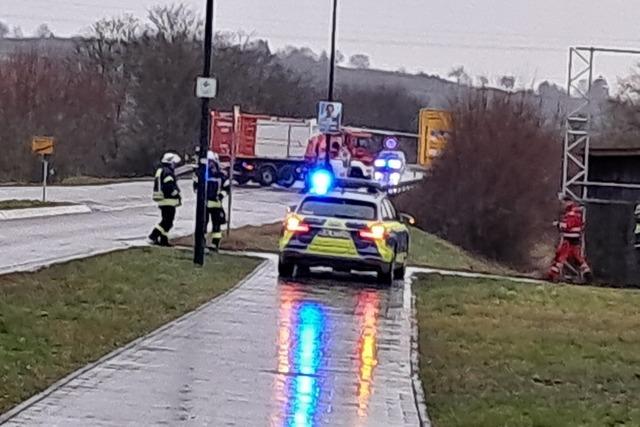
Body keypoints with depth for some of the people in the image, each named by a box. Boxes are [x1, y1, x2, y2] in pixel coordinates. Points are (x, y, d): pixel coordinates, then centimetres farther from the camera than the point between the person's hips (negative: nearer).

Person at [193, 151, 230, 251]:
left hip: (216, 203, -1)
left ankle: (215, 244, 3)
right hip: (203, 202, 1)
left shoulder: (221, 175, -1)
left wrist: (221, 195, -13)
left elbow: (226, 187, 4)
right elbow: (196, 186, 8)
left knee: (216, 224, 0)